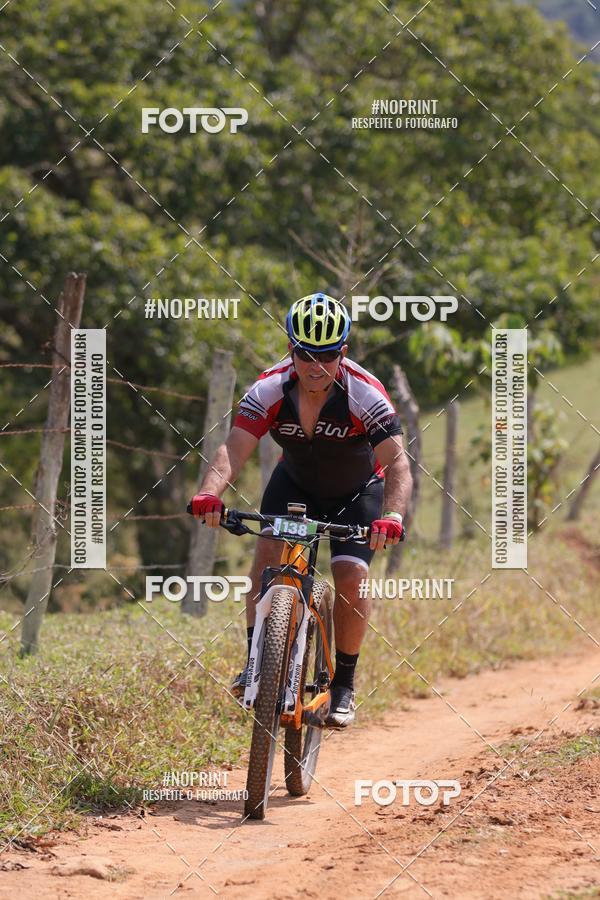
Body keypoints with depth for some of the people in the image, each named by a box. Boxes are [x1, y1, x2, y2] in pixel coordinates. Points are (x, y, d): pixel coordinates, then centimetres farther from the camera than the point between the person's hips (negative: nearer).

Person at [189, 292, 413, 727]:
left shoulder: (365, 394, -32)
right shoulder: (270, 389, -26)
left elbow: (397, 462, -38)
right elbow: (234, 449, -34)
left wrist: (392, 516, -57)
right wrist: (210, 493, -54)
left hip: (357, 492, -2)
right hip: (295, 483, 2)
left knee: (351, 574, -19)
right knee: (269, 549, -23)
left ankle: (344, 684, -3)